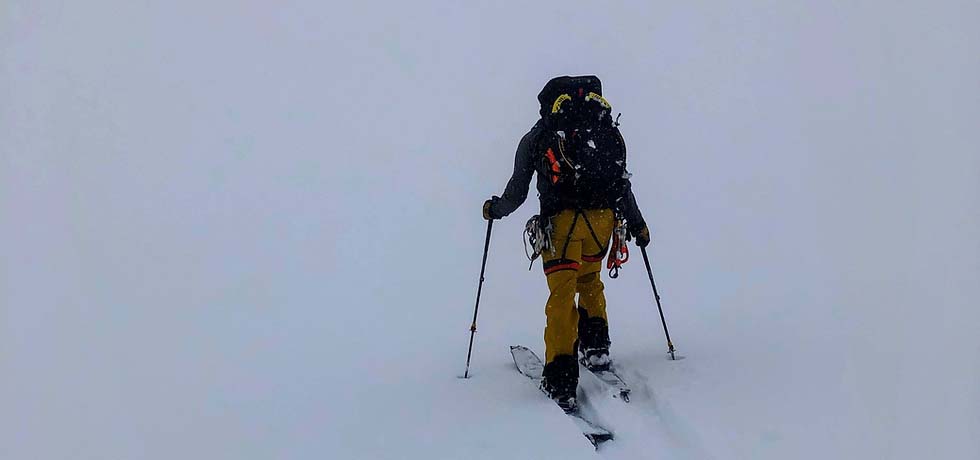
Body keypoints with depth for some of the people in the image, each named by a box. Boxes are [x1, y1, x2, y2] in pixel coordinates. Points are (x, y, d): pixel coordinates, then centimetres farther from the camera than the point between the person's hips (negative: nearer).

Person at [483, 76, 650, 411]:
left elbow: (517, 193, 13)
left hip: (561, 219, -3)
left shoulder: (537, 136, 13)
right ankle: (596, 347, 23)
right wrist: (636, 224, 26)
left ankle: (561, 379, -8)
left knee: (562, 294, -1)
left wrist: (494, 209, 32)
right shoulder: (608, 130, 18)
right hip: (604, 217, 3)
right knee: (589, 280, 28)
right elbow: (622, 183, 15)